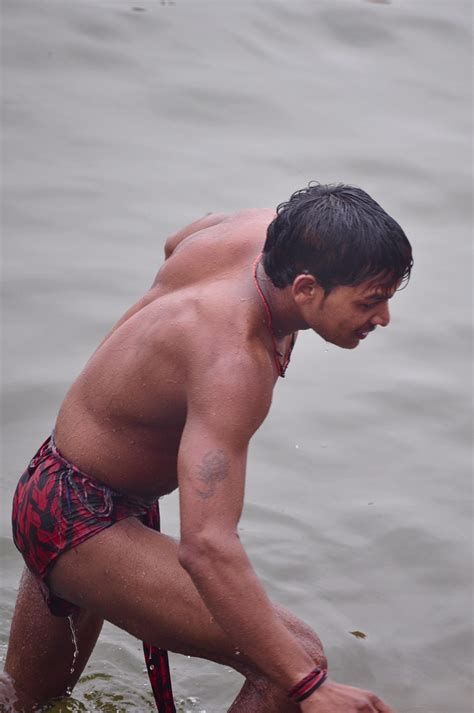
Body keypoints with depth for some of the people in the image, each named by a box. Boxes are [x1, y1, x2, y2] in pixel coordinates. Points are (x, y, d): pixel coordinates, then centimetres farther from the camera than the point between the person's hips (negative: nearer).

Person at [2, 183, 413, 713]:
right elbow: (206, 547, -46)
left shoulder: (263, 231, -10)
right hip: (81, 524, -10)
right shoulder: (232, 365, -36)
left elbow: (178, 243, 16)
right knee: (299, 661, -20)